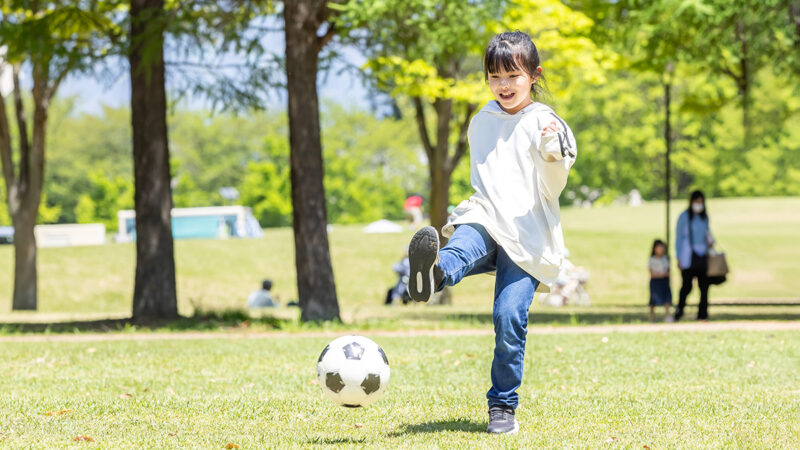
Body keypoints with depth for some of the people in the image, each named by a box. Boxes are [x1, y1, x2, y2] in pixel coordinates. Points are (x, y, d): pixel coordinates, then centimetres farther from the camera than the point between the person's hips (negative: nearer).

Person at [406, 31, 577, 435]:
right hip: (484, 222, 3)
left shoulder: (546, 124, 3)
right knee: (461, 248, -34)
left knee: (509, 318, -13)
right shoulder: (480, 123, 19)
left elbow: (552, 191, -5)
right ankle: (433, 273, -71)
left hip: (526, 237, -3)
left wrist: (552, 156, -21)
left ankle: (503, 406, 2)